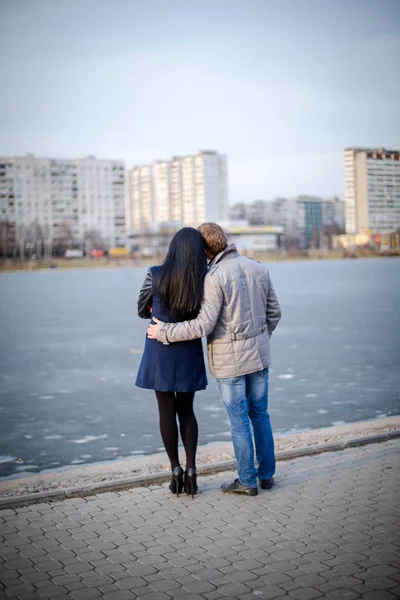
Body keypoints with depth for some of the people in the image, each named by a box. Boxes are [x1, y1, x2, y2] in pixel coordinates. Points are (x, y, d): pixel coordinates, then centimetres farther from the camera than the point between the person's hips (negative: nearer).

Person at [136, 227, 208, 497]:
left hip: (160, 351, -2)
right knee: (186, 410, 15)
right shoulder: (206, 281, -8)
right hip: (189, 353, 2)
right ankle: (191, 469, 6)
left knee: (167, 411, 10)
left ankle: (176, 471, 13)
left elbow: (142, 311, 2)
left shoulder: (156, 275, -13)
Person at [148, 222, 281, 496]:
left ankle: (247, 481, 17)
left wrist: (164, 332, -10)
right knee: (260, 414, 17)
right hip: (258, 354, 6)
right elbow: (273, 312, 8)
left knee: (239, 420, 5)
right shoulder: (258, 268, 2)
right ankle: (266, 473, 26)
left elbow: (203, 325, -21)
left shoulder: (215, 277, -18)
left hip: (229, 359, -6)